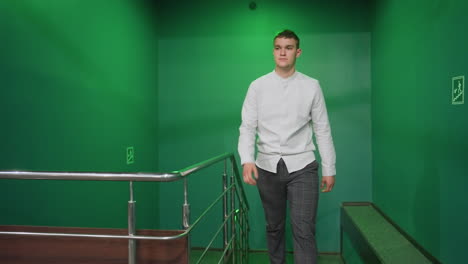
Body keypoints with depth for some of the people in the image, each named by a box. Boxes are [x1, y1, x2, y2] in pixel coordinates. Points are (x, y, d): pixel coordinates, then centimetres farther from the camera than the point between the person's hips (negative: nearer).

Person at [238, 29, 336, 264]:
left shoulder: (311, 86, 3)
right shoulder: (258, 86, 3)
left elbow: (322, 130, 4)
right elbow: (247, 127, -2)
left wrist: (329, 168, 4)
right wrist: (247, 160, -18)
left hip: (302, 166, -1)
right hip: (267, 166, 1)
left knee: (304, 230, -7)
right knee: (274, 226, 14)